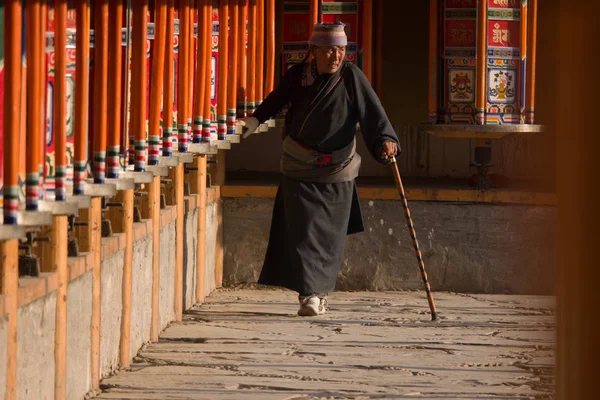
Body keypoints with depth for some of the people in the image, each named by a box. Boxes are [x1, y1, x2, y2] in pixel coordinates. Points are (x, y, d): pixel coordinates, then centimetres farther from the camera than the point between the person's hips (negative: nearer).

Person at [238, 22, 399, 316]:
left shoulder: (351, 77, -12)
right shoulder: (297, 75, -5)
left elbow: (373, 112, -23)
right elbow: (277, 100, 15)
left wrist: (385, 139, -38)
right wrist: (255, 120, 7)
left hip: (337, 169, 0)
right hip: (299, 165, 0)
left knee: (330, 234, 7)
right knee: (303, 230, -9)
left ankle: (320, 291, 23)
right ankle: (309, 294, -9)